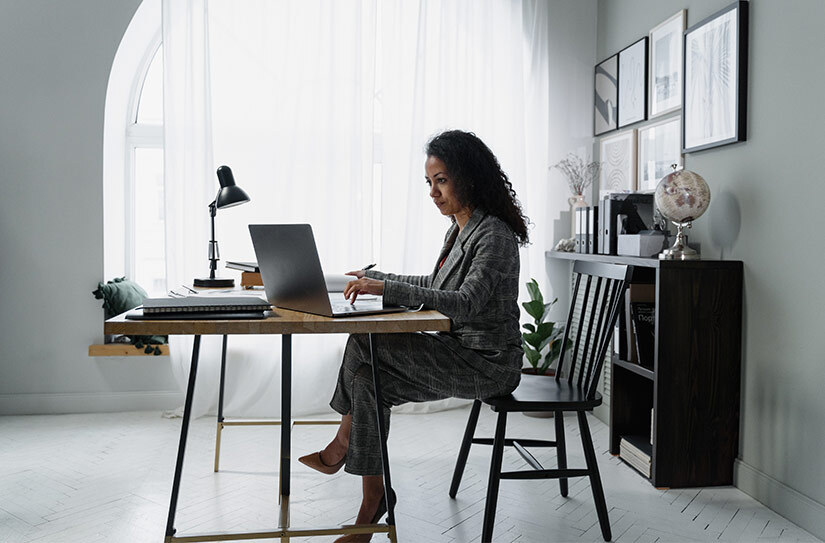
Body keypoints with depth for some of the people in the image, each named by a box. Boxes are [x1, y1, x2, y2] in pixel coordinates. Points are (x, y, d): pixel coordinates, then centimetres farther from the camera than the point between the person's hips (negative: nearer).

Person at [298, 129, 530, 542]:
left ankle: (341, 445, 2)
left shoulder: (495, 236, -17)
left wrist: (387, 290, -37)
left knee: (367, 340, -17)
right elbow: (438, 286, 25)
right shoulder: (459, 229, 13)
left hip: (486, 363, -9)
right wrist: (377, 278, 20)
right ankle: (373, 504, -3)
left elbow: (466, 302, -31)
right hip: (459, 351, 9)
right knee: (369, 378, -9)